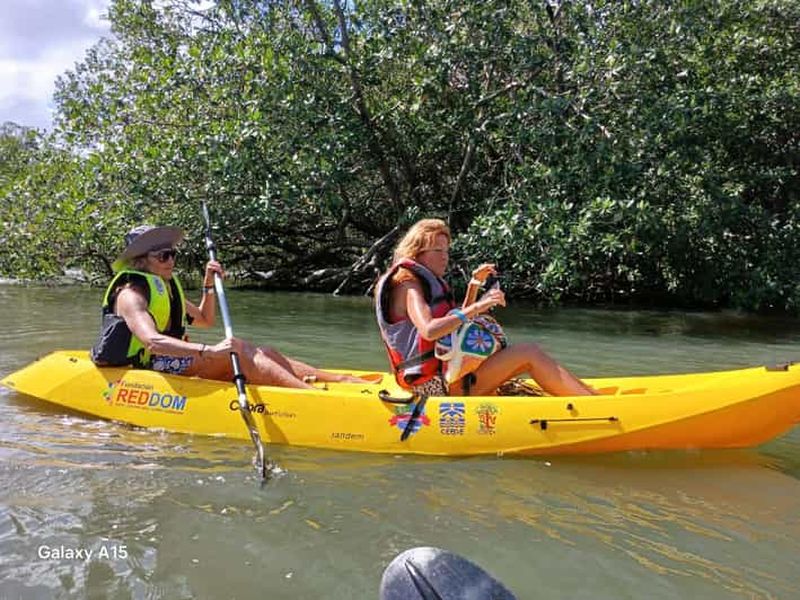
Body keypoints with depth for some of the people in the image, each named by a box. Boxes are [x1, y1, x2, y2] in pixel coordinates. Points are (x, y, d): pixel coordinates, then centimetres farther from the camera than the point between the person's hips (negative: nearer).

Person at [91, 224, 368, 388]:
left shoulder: (168, 289, 18)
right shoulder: (130, 293, -11)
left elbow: (205, 320, 29)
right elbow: (152, 341, -29)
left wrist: (208, 285, 13)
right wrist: (208, 351, -39)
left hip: (174, 362, 8)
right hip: (147, 368, -8)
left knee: (262, 354, -10)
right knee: (237, 350, -28)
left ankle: (341, 380, -18)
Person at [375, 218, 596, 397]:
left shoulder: (425, 281, 19)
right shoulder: (408, 283, -11)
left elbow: (457, 321, 26)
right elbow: (429, 330, -29)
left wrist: (475, 284, 16)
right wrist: (476, 308, -26)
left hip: (441, 374, 10)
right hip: (434, 384, -10)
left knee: (526, 360, 8)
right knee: (529, 353, -13)